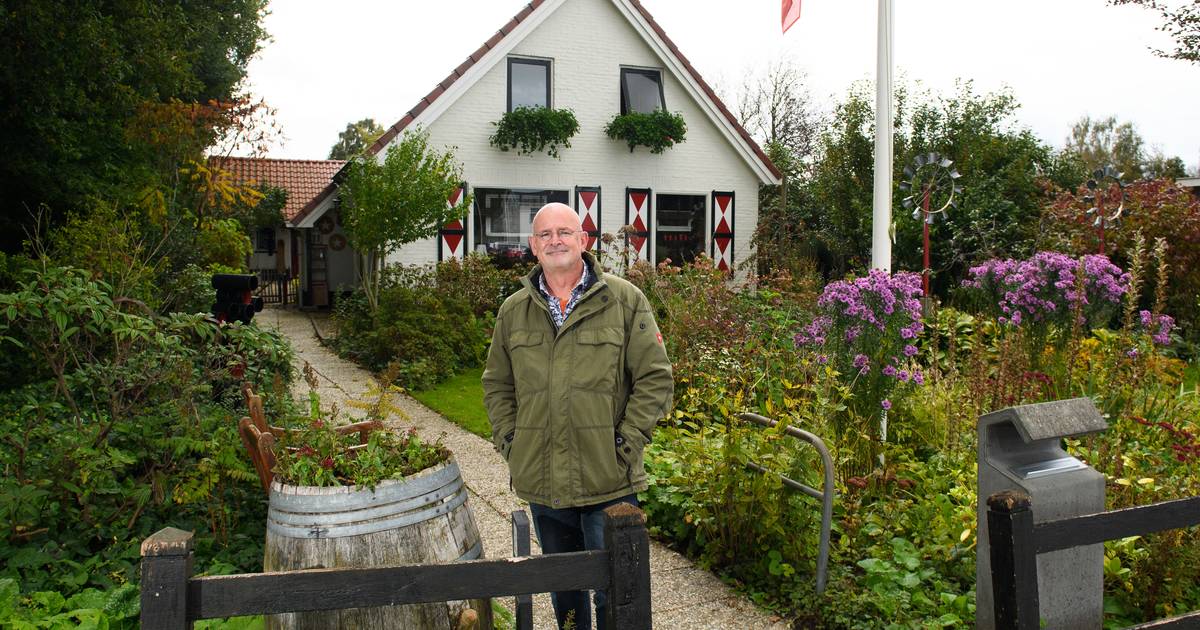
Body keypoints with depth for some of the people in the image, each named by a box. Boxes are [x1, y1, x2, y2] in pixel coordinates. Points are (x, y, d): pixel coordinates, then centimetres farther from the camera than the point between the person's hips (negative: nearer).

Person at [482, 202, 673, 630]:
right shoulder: (513, 311, 8)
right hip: (542, 485, 4)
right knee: (563, 590, 21)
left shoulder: (625, 300, -4)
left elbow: (655, 378, -5)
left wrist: (625, 443, -11)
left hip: (609, 483, -3)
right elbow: (497, 385, 15)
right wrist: (509, 443, 4)